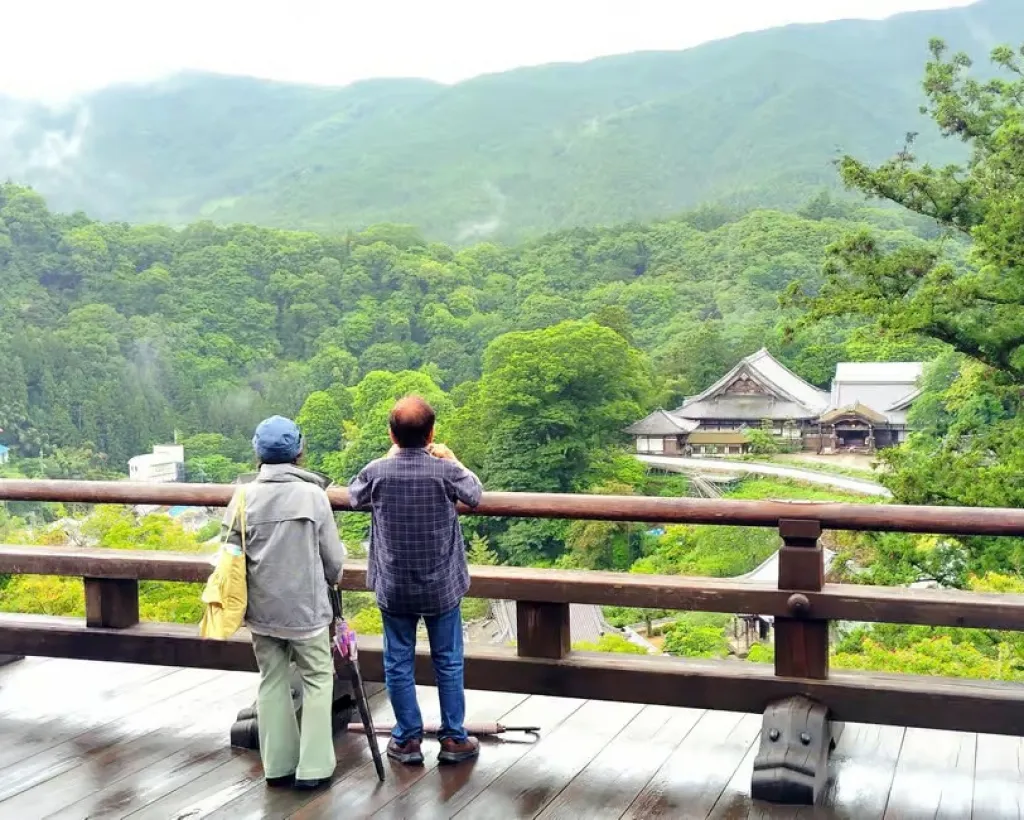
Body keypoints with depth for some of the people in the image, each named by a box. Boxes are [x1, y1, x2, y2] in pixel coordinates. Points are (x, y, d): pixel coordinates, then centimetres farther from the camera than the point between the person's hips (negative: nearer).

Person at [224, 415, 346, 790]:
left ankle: (278, 765, 19)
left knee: (272, 680, 14)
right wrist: (331, 577, 18)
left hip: (261, 608, 3)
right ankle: (313, 767, 7)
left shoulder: (244, 497, -4)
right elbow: (333, 558, -5)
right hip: (305, 607, -3)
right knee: (317, 679, 9)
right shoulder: (313, 494, -11)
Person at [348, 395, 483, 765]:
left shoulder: (377, 471, -12)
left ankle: (407, 740, 19)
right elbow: (475, 495, 5)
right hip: (441, 586, 0)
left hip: (393, 588, 1)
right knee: (448, 662, 12)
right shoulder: (446, 470, -15)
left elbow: (354, 496, 10)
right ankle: (453, 739, 19)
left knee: (398, 663, 12)